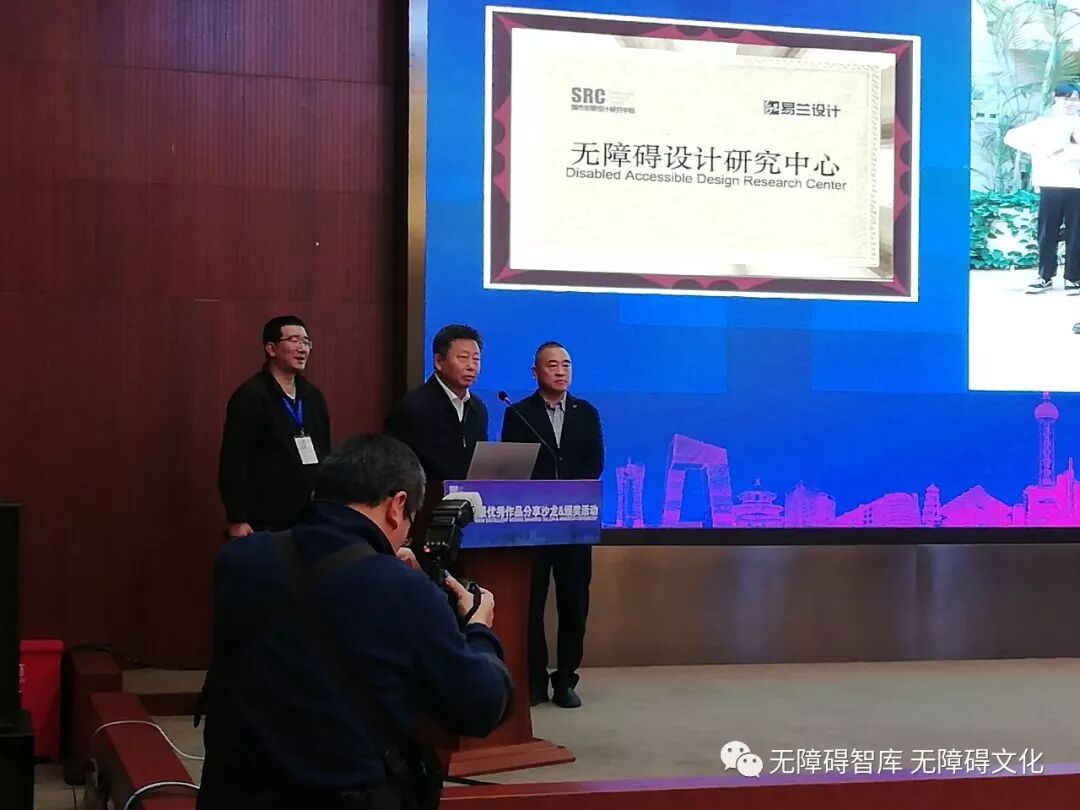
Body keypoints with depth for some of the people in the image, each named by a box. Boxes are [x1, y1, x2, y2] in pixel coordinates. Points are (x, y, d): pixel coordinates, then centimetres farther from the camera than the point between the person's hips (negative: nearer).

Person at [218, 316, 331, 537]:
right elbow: (234, 461, -13)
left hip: (311, 519, 6)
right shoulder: (249, 396, -9)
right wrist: (236, 519, -17)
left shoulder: (313, 396, 12)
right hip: (266, 523, -6)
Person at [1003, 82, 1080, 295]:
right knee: (1047, 233, 5)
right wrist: (1037, 151, 2)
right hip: (1050, 185, 1)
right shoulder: (1043, 123, 12)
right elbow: (1011, 136, 11)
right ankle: (1045, 277, 14)